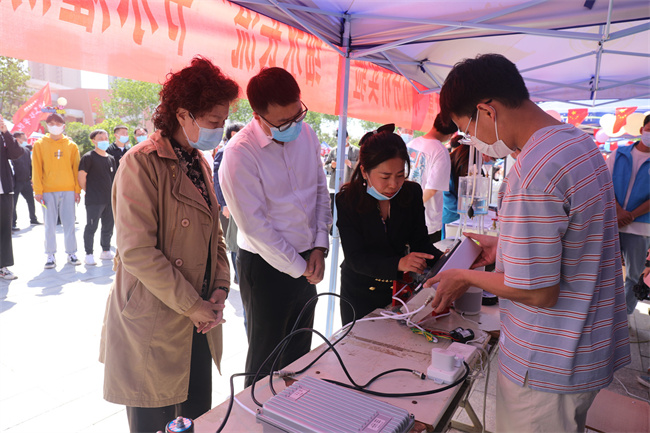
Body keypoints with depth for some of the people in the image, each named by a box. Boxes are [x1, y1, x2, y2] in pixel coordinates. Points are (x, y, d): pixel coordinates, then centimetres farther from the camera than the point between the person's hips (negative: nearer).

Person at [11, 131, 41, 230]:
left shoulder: (27, 150, 11)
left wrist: (32, 177, 15)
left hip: (26, 181, 7)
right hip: (16, 181, -6)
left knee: (31, 200, 14)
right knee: (13, 203, -1)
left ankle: (33, 219, 27)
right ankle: (13, 224, 4)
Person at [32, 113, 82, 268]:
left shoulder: (71, 145, 8)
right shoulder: (40, 144, 6)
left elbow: (76, 168, 7)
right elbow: (36, 169, 3)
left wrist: (77, 190, 1)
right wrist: (38, 190, -3)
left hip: (68, 190, 0)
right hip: (48, 191, 0)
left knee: (69, 223, 4)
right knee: (50, 225, 3)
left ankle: (71, 253, 13)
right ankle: (51, 256, 10)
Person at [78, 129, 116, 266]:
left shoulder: (111, 159, 14)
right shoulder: (89, 157, -5)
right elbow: (81, 177, -7)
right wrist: (88, 192, -3)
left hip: (109, 199, 6)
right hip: (94, 200, -6)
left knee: (108, 227, 13)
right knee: (91, 227, -2)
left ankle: (106, 251, 26)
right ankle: (89, 254, 6)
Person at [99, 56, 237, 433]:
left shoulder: (199, 163, 11)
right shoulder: (142, 163, -15)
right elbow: (137, 252, -21)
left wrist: (220, 288, 0)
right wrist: (194, 306, -17)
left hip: (198, 327, 7)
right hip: (154, 327, -7)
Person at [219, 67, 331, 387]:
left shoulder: (306, 134, 0)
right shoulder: (240, 153, -19)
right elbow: (255, 226, -19)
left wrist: (320, 246, 0)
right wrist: (299, 268, -11)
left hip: (307, 263, 6)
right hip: (267, 267, -6)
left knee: (299, 351, 21)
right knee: (266, 357, 11)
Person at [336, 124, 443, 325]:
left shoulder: (412, 192, -8)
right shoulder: (347, 200, -18)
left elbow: (420, 240, -4)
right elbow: (355, 258, -23)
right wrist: (398, 263, -39)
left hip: (398, 289, 3)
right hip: (360, 294, -2)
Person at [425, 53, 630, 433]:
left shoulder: (532, 174, -30)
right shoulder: (579, 141, 3)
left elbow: (538, 292, -25)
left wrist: (466, 277, -11)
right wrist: (504, 248, 13)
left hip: (549, 367, -9)